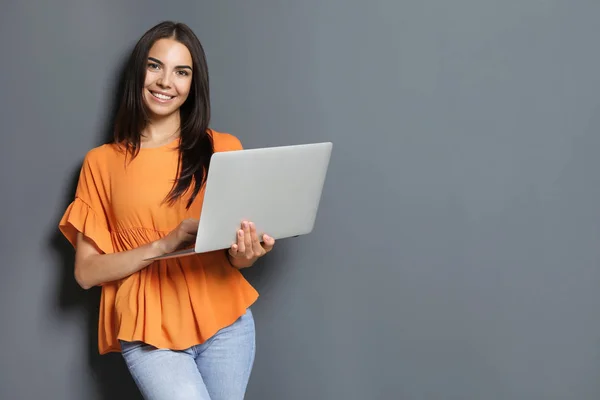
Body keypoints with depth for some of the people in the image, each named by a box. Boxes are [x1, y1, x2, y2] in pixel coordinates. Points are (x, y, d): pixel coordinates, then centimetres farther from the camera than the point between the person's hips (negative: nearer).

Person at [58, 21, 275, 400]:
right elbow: (86, 272, -1)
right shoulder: (102, 161, 2)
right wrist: (164, 244, -16)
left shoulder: (223, 148, 4)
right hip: (149, 330, -2)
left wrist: (244, 254, -16)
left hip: (224, 321, 2)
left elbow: (239, 243, 9)